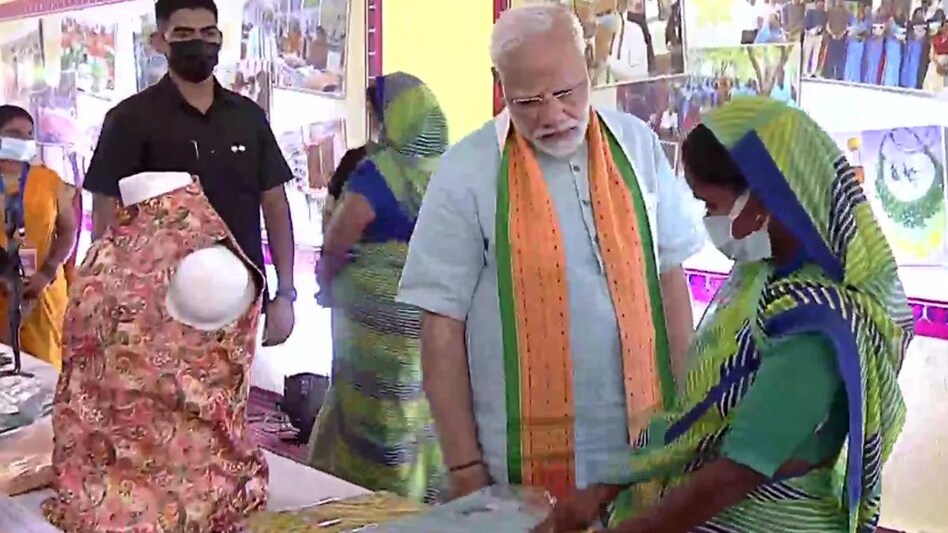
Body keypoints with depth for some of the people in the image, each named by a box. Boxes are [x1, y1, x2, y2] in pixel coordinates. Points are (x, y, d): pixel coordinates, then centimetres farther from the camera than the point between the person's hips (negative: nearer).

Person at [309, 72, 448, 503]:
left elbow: (336, 245, -9)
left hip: (381, 315, -6)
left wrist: (326, 283, 9)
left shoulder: (378, 173, -16)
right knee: (423, 404, 16)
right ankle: (428, 493, 26)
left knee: (381, 410, 6)